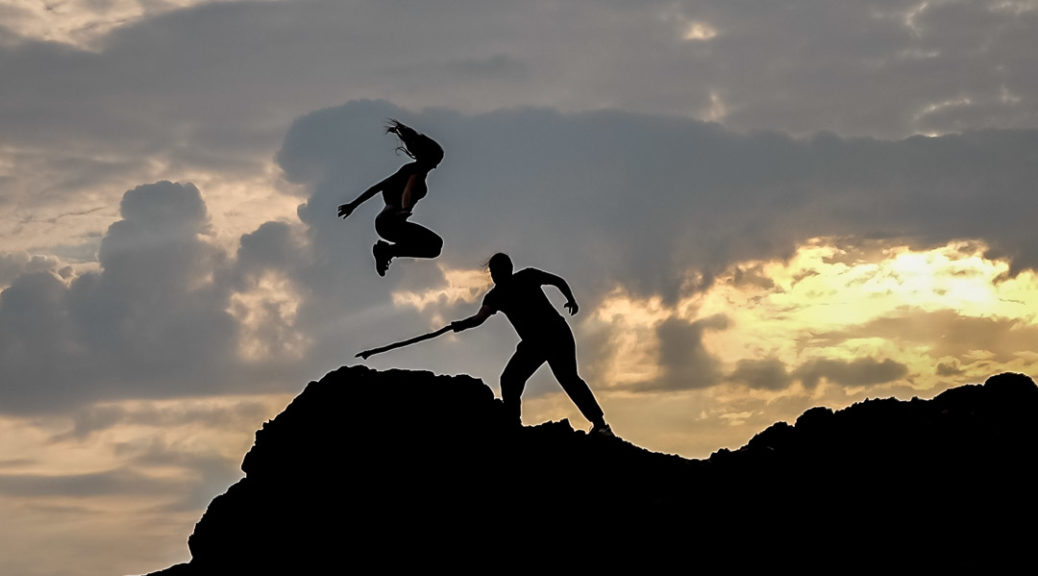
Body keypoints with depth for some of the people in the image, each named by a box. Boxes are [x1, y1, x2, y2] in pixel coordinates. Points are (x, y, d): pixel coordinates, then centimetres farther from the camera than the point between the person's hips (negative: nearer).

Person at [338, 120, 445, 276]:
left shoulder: (408, 169, 22)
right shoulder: (419, 172, -6)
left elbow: (376, 187, 24)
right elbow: (408, 191, -28)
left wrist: (353, 204, 28)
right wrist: (405, 210, -49)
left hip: (382, 221, 10)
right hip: (392, 222, -10)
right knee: (435, 245, -11)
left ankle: (385, 251, 6)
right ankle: (388, 250, -12)